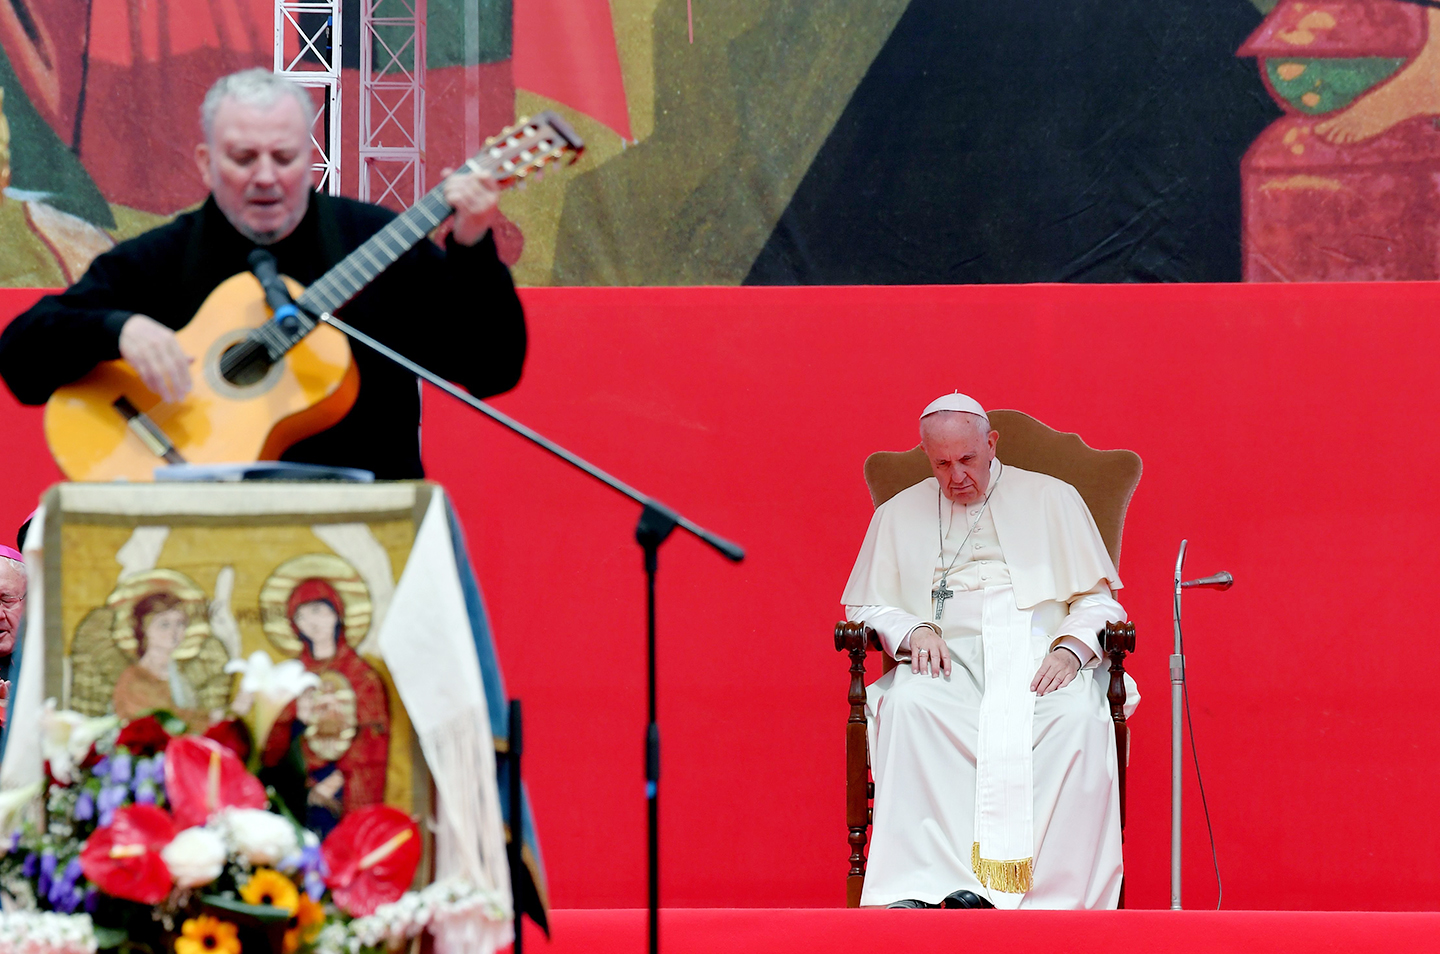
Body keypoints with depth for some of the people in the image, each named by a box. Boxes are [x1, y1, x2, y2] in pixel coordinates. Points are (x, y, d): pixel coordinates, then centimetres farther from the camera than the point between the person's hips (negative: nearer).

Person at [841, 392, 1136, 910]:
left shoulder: (1052, 498, 18)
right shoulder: (899, 514, 22)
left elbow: (1097, 600, 13)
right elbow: (865, 607, 19)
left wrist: (1071, 648, -9)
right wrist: (913, 630, -4)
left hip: (1040, 650, -1)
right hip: (951, 657, 1)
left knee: (1080, 717, -36)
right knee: (909, 703, -36)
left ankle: (1059, 891, -38)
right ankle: (920, 885, -42)